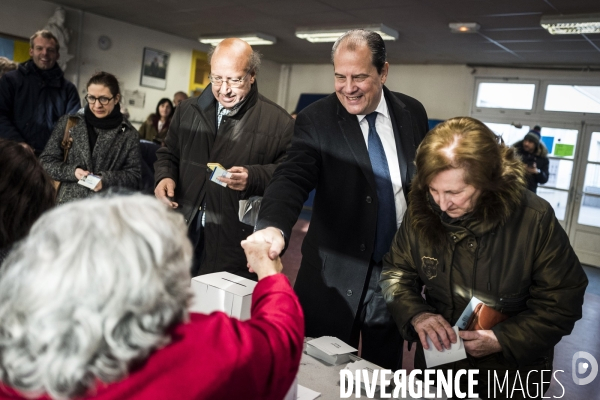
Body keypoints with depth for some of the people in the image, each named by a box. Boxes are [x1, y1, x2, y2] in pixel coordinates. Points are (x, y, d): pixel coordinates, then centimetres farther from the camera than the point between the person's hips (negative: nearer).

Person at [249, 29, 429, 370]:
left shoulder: (412, 113, 1)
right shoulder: (316, 120, -10)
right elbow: (293, 178, -23)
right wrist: (273, 226, -43)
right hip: (338, 275, -3)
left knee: (385, 379, 18)